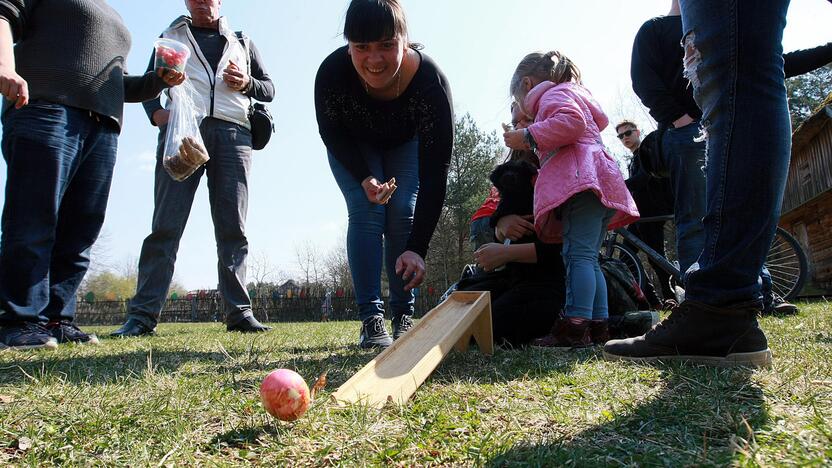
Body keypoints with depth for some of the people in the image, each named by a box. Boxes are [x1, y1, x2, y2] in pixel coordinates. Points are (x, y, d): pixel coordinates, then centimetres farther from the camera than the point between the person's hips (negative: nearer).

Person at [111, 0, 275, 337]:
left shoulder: (242, 42, 27)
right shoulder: (170, 37, 25)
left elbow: (269, 89, 23)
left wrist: (247, 84, 1)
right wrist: (156, 112, -4)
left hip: (232, 134, 1)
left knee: (233, 229, -4)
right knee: (166, 225, -10)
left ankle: (239, 313, -4)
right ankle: (143, 315, -10)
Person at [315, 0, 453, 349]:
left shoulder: (430, 81, -39)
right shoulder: (332, 72, -36)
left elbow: (435, 171, -40)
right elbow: (331, 132, -15)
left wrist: (417, 248, -45)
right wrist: (364, 178, -28)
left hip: (406, 144, 0)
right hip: (352, 147, 0)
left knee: (404, 215, -13)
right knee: (367, 213, -16)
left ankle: (403, 316, 0)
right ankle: (371, 320, -11)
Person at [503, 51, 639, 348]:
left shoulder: (553, 94, 6)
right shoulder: (576, 92, 36)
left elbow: (572, 121, -16)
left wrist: (528, 137, -11)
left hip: (581, 179, -10)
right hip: (603, 186, 10)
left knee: (578, 254, -19)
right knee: (588, 258, 10)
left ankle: (575, 326, -26)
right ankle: (599, 324, 10)